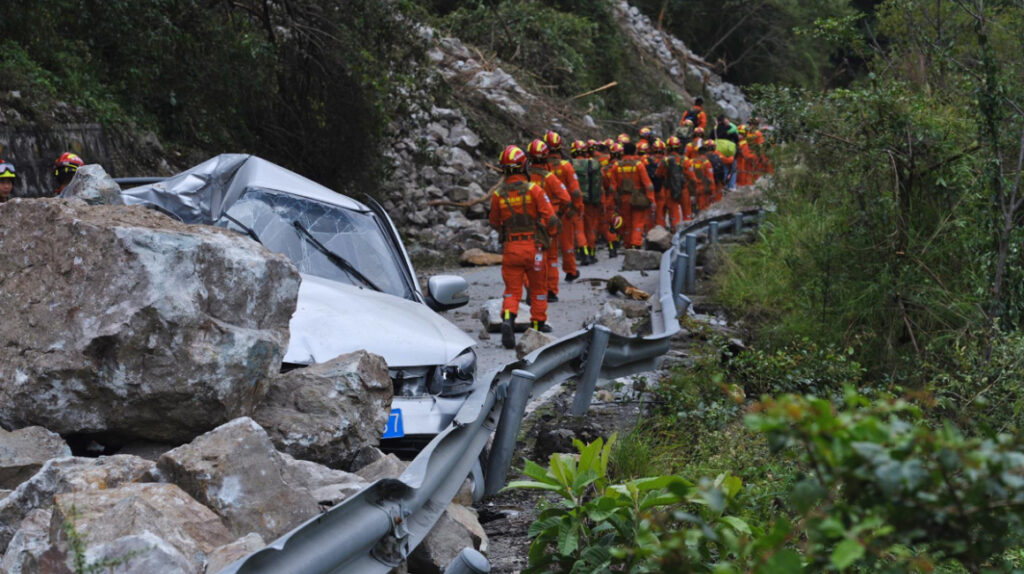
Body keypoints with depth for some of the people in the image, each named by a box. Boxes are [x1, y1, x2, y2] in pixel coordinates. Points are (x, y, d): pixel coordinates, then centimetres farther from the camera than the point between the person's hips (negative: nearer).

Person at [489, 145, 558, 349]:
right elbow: (550, 217, -10)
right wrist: (547, 233, 10)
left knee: (512, 289, 5)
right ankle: (538, 324, 27)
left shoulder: (498, 194, -3)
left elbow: (495, 223, 10)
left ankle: (508, 318, -20)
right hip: (533, 246, -1)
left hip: (510, 247, 1)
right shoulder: (533, 189, -10)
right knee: (538, 287, 17)